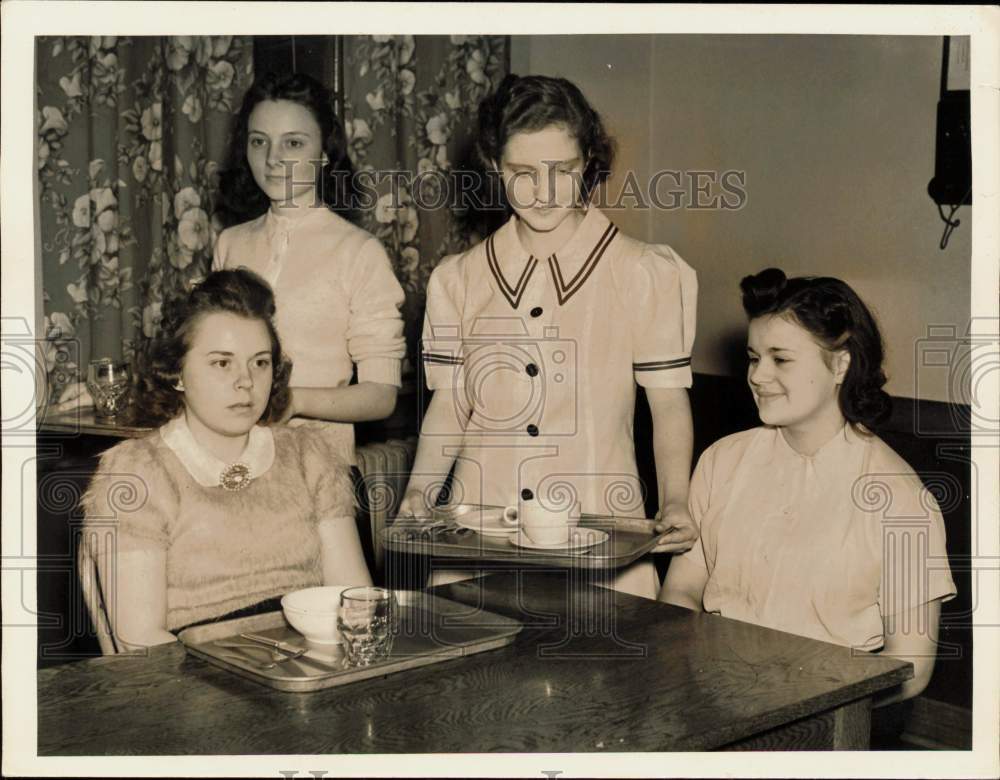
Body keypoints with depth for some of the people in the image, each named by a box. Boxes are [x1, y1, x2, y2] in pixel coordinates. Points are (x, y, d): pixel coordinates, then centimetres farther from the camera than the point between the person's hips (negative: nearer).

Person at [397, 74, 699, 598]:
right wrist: (419, 492, -5)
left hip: (600, 538, -2)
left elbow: (669, 403, 3)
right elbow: (449, 403, 10)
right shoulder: (458, 279, 8)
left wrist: (675, 504, -12)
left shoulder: (646, 275, 0)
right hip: (476, 535, 2)